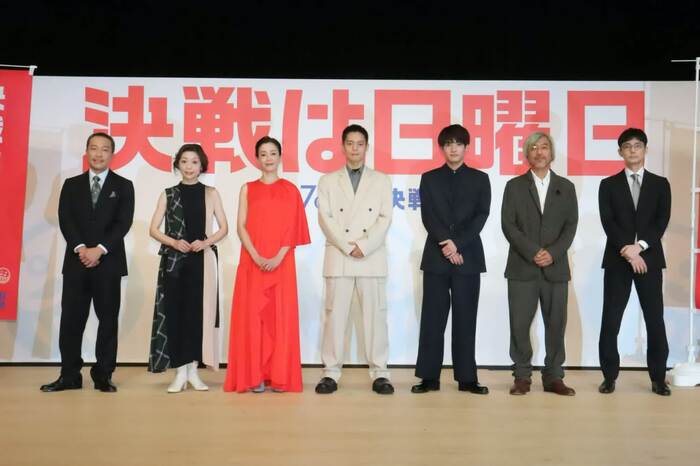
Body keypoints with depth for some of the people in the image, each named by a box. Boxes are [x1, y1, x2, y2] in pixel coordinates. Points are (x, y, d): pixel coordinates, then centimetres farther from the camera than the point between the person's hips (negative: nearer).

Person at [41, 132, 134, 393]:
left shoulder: (123, 186, 6)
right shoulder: (72, 185, 13)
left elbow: (123, 223, -5)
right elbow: (65, 220, 1)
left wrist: (99, 249, -16)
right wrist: (80, 248, -15)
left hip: (109, 263, -2)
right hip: (76, 261, 2)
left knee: (108, 320, 2)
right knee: (71, 319, 2)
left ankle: (103, 376, 9)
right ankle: (70, 376, 10)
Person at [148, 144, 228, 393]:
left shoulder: (211, 193, 7)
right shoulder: (168, 194, 8)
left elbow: (224, 228, 7)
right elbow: (153, 229, 6)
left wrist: (205, 242, -10)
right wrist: (174, 242, -11)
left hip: (203, 261, 0)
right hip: (174, 261, 0)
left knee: (198, 312, 0)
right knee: (174, 312, -2)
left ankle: (192, 369, 10)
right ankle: (180, 372, 4)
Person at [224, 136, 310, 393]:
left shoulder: (290, 189, 8)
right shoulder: (247, 189, 10)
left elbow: (293, 228, 0)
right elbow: (241, 227, 1)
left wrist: (278, 257, -14)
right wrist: (256, 257, -13)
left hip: (281, 263, 0)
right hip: (252, 262, 1)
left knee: (281, 315, -1)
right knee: (252, 315, -1)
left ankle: (280, 376, 6)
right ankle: (255, 376, 5)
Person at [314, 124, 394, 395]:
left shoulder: (381, 181, 11)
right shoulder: (328, 181, 11)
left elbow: (385, 218, 1)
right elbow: (325, 219, 1)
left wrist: (364, 246, -11)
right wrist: (348, 247, -10)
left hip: (373, 258, 0)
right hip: (338, 258, 0)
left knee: (375, 315, 1)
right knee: (335, 315, 1)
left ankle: (379, 373, 7)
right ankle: (331, 372, 7)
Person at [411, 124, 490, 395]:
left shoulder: (480, 179, 9)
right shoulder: (429, 179, 9)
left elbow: (481, 216, -2)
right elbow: (428, 217, -1)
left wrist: (458, 244, -13)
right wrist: (446, 245, -13)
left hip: (468, 257, 0)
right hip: (436, 257, 0)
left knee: (465, 319, 3)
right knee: (433, 318, 1)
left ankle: (467, 378, 9)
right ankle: (430, 377, 6)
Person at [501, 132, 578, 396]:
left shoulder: (566, 187, 11)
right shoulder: (514, 186, 6)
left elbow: (571, 225, 4)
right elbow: (508, 225, -2)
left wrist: (552, 253, -11)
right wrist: (532, 253, -12)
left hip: (556, 267, 1)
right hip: (522, 267, -1)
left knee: (556, 324, 3)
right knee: (519, 324, -1)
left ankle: (553, 377, 14)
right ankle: (522, 376, 10)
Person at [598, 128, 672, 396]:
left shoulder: (660, 184, 10)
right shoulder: (609, 185, 7)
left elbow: (662, 221, -1)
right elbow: (608, 222, -3)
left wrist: (640, 246, -14)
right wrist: (628, 250, -14)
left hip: (650, 259, 1)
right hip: (617, 260, 0)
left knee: (655, 319, 2)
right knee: (611, 320, 0)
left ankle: (658, 378, 12)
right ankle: (609, 376, 9)